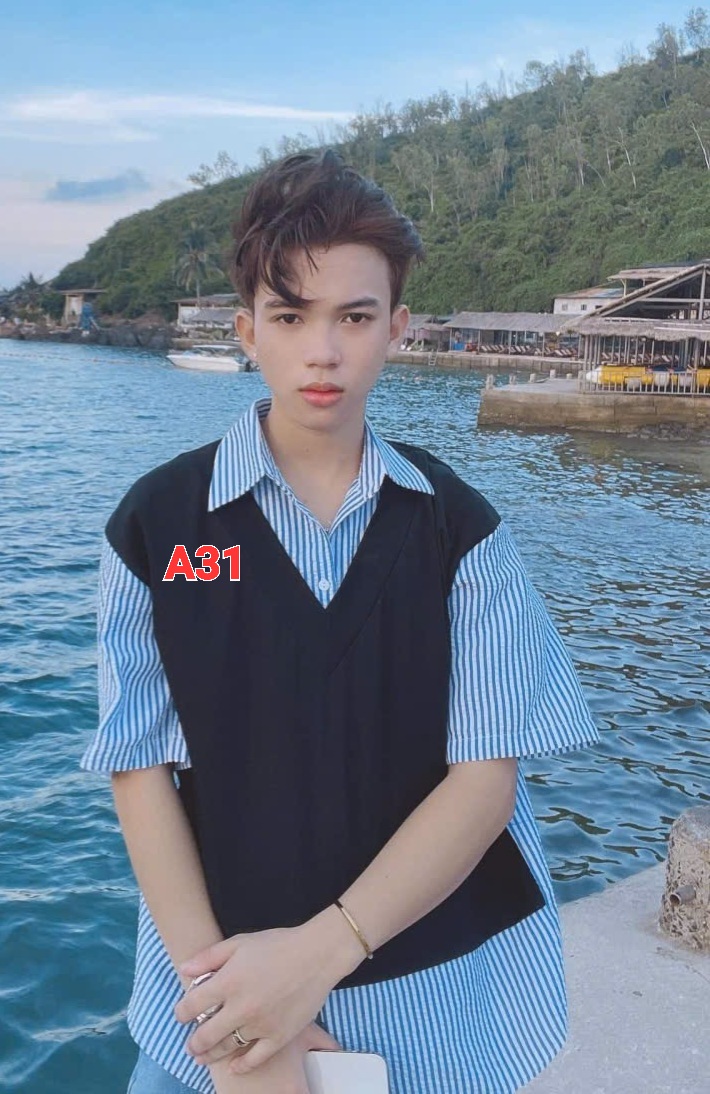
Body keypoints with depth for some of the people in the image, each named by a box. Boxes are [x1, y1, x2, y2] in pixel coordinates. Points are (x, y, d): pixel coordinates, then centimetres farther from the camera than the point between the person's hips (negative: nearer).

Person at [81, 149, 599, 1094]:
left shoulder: (458, 527, -5)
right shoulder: (159, 522, -6)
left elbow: (486, 774, -9)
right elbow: (141, 768, -8)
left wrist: (324, 948, -20)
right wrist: (225, 1009, -17)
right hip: (224, 988, 0)